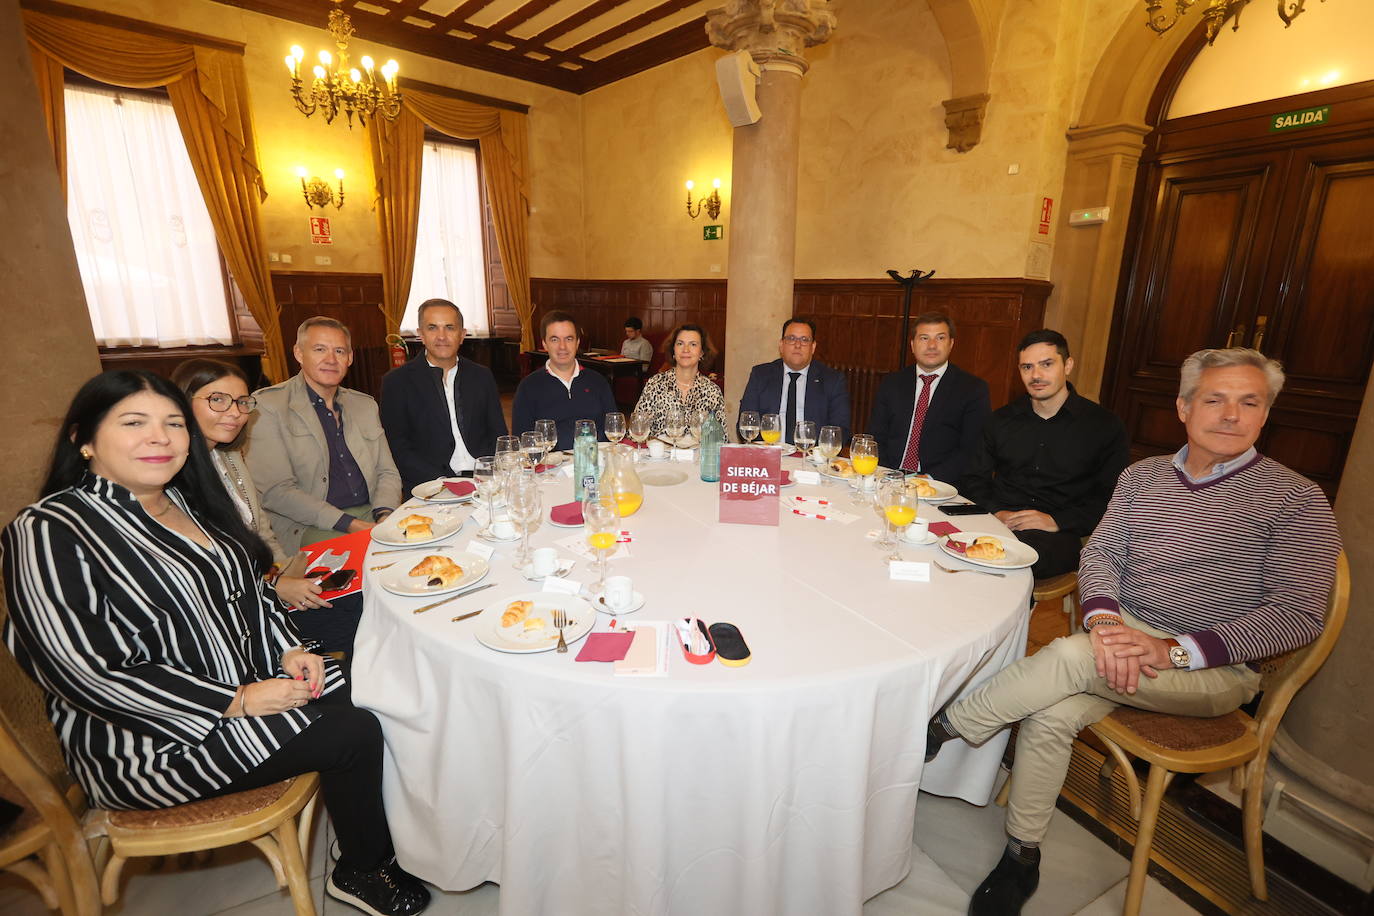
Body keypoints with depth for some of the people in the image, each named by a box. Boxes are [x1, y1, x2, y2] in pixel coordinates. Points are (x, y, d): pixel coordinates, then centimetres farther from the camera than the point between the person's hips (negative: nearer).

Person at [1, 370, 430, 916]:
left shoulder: (188, 500, 6)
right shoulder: (50, 532, -17)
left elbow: (248, 589, 14)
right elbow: (91, 673, -21)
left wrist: (289, 650, -2)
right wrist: (237, 701, -21)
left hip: (250, 681, 7)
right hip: (152, 736, -7)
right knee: (355, 736, -16)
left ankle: (377, 844, 11)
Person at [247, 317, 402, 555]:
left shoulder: (365, 404, 16)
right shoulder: (267, 405, -2)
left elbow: (387, 472, 14)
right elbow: (275, 491, -10)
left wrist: (385, 515, -8)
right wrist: (349, 524, -19)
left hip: (369, 514, 6)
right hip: (305, 526, -6)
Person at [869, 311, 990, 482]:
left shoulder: (973, 389, 3)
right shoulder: (891, 383, 12)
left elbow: (972, 449, -4)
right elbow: (876, 437, 9)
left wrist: (930, 479, -17)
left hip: (939, 486, -2)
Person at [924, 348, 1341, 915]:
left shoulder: (1295, 501, -4)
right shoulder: (1142, 476, 8)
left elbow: (1298, 614, -10)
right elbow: (1101, 553, 4)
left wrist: (1175, 650, -22)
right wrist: (1104, 619, -18)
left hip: (1215, 668, -3)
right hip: (1126, 638, 3)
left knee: (1069, 657, -31)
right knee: (1050, 716, -23)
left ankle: (943, 727, -12)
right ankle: (1022, 858, -1)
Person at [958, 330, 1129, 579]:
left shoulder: (1104, 425, 7)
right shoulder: (1001, 420, 15)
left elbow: (1113, 499, 2)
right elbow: (974, 479, 14)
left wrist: (1056, 521, -12)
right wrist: (997, 512, -5)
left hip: (1058, 533, -3)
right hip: (997, 524, 3)